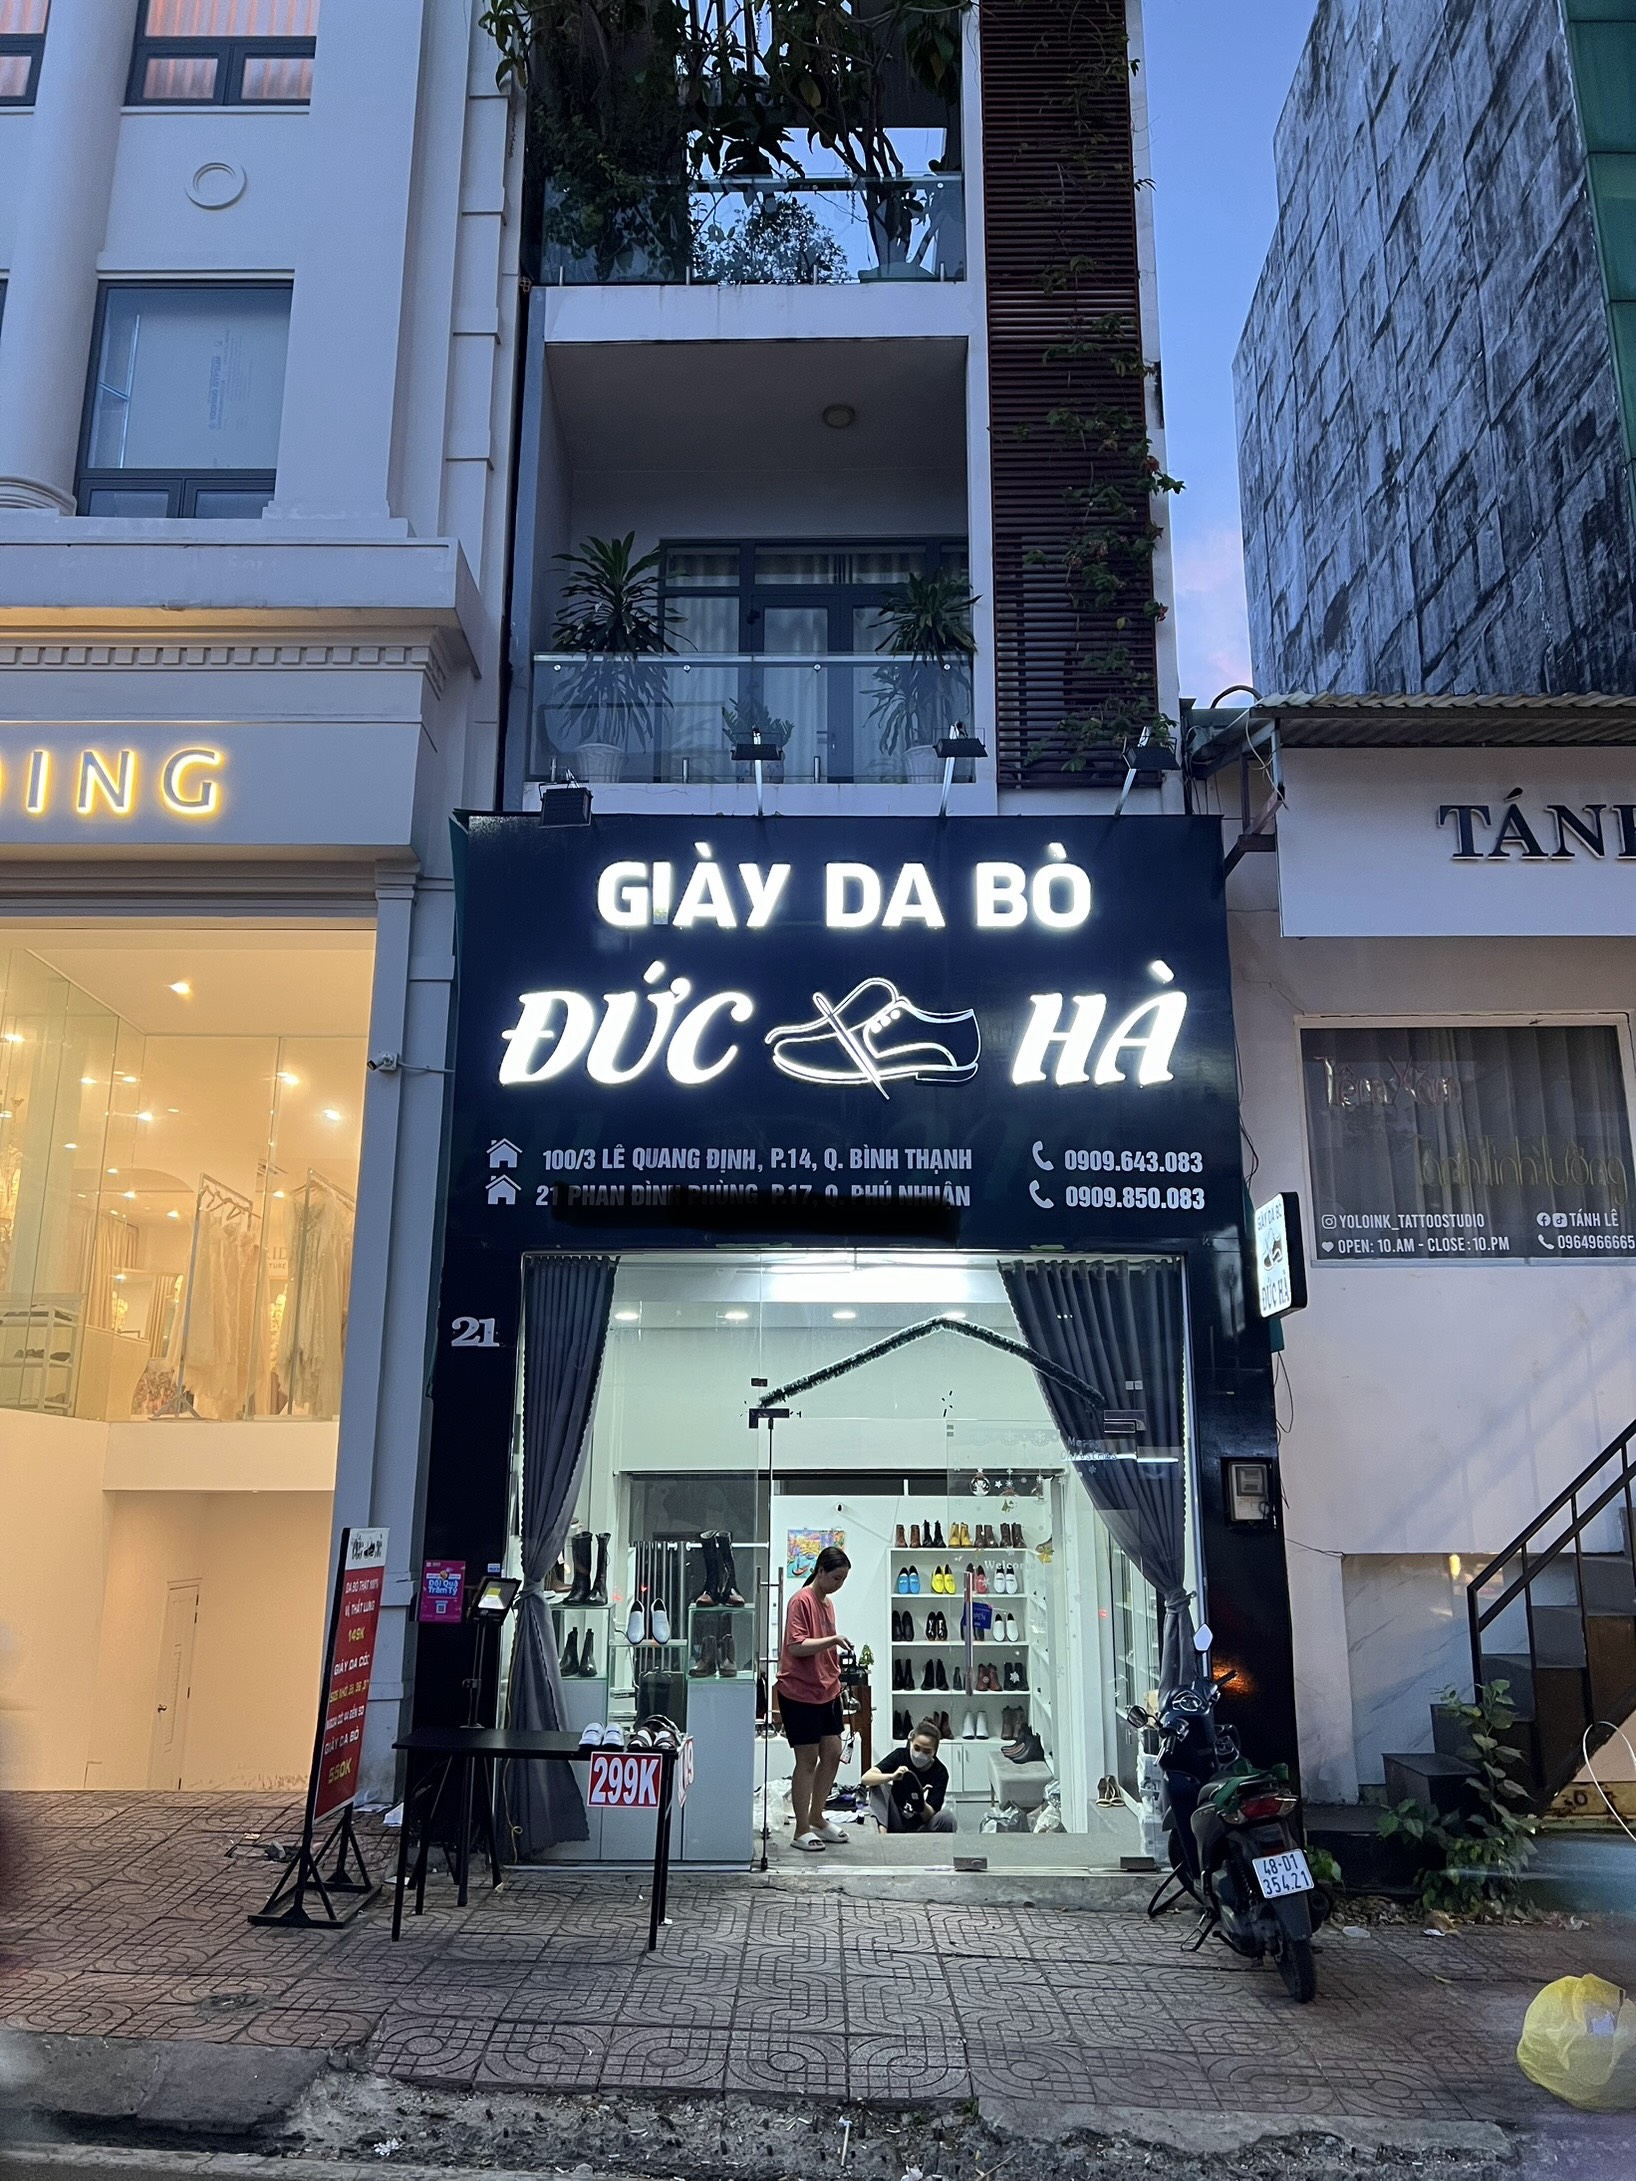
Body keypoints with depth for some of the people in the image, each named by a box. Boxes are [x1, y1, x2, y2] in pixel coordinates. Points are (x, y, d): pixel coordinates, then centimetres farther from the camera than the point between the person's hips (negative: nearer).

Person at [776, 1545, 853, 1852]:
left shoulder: (827, 1603, 12)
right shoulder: (802, 1601, -15)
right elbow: (796, 1646, -23)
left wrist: (841, 1654, 9)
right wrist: (833, 1639, -29)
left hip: (826, 1691, 8)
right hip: (799, 1692, -8)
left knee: (832, 1754, 10)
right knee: (808, 1759, -2)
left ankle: (817, 1819, 25)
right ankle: (802, 1830, 9)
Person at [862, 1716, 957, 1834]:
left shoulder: (940, 1772, -11)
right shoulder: (900, 1756, -8)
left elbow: (929, 1816, -16)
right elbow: (866, 1778, -21)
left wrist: (920, 1803, -39)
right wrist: (892, 1776, -40)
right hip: (896, 1823, 3)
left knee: (947, 1816, -35)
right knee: (880, 1785, -23)